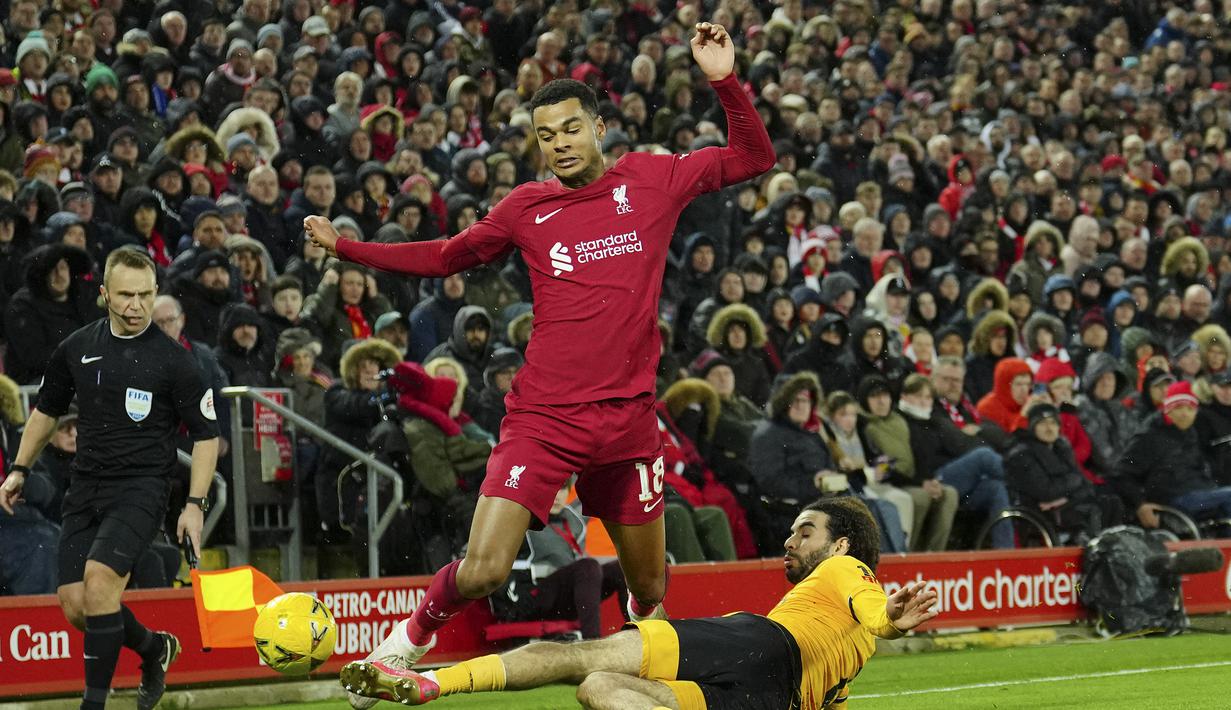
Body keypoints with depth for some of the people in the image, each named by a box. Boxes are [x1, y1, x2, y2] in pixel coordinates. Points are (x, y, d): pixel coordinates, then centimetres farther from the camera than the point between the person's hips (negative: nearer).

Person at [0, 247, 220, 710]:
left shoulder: (173, 360, -6)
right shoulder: (76, 349, 5)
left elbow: (206, 434, -1)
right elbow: (47, 411, 21)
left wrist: (195, 504, -8)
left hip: (141, 485, -5)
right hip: (85, 488, 5)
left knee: (99, 575, -26)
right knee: (75, 605, -2)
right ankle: (154, 648, 27)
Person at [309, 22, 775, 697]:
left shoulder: (652, 179, 5)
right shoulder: (528, 206, 6)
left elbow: (754, 157, 11)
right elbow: (445, 257, 20)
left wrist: (725, 80, -3)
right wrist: (344, 246, 18)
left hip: (628, 415, 1)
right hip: (544, 414, -1)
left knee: (648, 584, 11)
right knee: (482, 571, -13)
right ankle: (411, 636, 17)